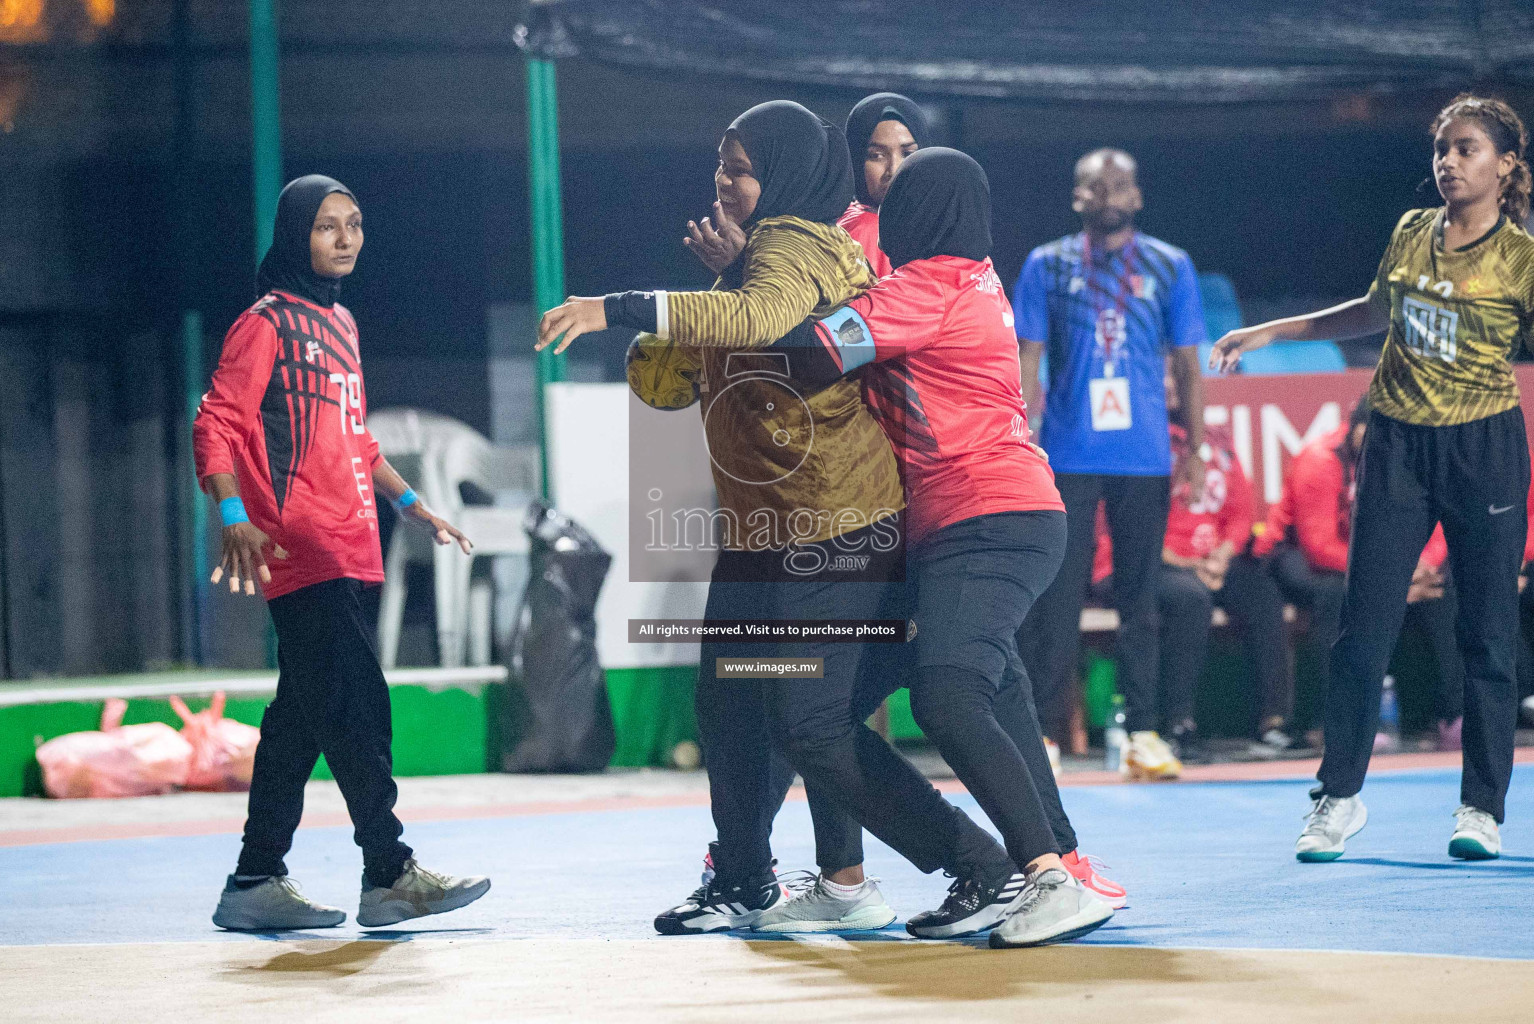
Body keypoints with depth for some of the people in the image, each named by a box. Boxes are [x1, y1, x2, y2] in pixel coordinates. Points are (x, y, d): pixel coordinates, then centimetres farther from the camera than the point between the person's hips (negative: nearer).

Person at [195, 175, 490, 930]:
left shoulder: (340, 323, 19)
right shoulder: (268, 323, -6)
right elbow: (216, 425, -13)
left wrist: (409, 504, 26)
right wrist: (234, 517, -24)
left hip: (344, 549, 9)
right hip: (299, 549, -9)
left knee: (302, 716, 9)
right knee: (357, 705, -12)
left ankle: (256, 882, 13)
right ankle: (389, 875, -10)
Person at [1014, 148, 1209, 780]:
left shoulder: (1170, 267, 8)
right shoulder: (1047, 266, 6)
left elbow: (1187, 365, 9)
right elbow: (1026, 359, 5)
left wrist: (1196, 449, 4)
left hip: (1145, 459, 1)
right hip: (1068, 457, -1)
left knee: (1138, 598, 6)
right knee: (1056, 597, -6)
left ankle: (1142, 733, 11)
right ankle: (1042, 733, -5)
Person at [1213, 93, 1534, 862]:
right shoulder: (1411, 234, 7)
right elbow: (1374, 313, 24)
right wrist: (1270, 332, 25)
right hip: (1397, 442, 3)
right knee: (1364, 627, -1)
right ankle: (1339, 794, 11)